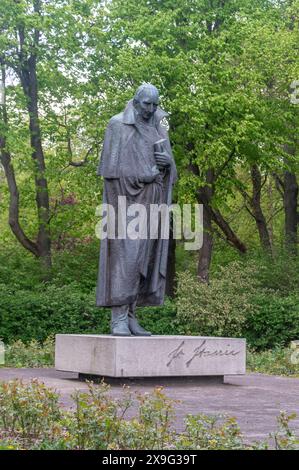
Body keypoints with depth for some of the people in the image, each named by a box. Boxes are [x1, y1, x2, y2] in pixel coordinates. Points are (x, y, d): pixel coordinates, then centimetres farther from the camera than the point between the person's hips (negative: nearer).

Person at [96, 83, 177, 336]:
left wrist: (167, 162, -10)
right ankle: (118, 319, -12)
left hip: (150, 201, 6)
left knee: (142, 258, 3)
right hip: (126, 198, -6)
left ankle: (130, 317, 6)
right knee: (125, 255, -13)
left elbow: (170, 170, 13)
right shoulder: (117, 125, -1)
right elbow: (111, 166, -7)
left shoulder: (159, 130, 15)